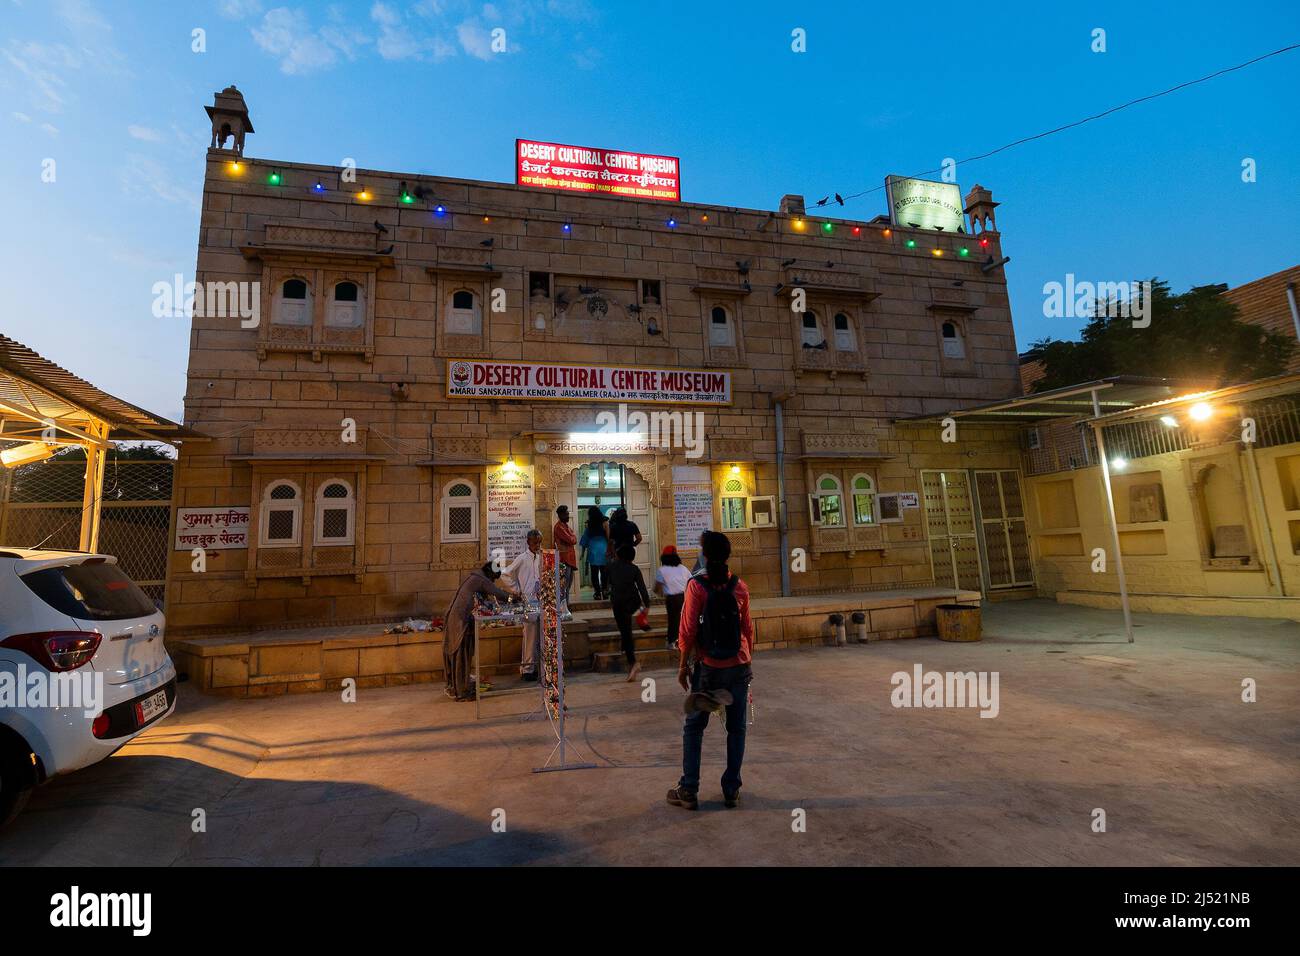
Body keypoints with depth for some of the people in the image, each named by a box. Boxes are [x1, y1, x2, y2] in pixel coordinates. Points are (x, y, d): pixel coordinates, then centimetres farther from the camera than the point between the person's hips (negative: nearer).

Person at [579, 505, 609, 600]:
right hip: (603, 550, 0)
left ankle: (598, 593, 5)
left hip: (593, 550, 0)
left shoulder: (589, 525, -1)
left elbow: (585, 538, 5)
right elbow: (608, 537, -4)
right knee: (604, 572, 10)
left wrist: (583, 553, 15)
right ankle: (603, 592, 12)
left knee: (594, 572, 6)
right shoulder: (604, 523, -3)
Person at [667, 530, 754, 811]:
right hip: (738, 667, 3)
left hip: (708, 667, -2)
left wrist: (683, 665, -1)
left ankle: (688, 791, 14)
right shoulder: (739, 586, -1)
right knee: (736, 728, 12)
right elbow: (747, 629, 5)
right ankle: (732, 790, 19)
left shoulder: (697, 585, -11)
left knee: (694, 728, 10)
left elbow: (688, 630, -11)